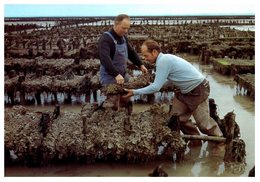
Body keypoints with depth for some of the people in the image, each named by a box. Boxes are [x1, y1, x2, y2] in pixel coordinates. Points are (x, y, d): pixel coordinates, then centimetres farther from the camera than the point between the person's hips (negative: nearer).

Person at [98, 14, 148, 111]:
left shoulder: (123, 37, 8)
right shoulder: (105, 39, -20)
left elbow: (131, 52, 19)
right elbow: (105, 59, -33)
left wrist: (140, 64, 8)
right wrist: (116, 74, -43)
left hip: (123, 75, 8)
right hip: (110, 77, -8)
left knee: (126, 102, 14)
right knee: (113, 106, -7)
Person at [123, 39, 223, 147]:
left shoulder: (163, 61, -25)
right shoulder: (164, 59, 3)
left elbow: (156, 87, -26)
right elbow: (159, 83, 11)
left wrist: (135, 92, -19)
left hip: (198, 90, -9)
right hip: (184, 91, 9)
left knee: (203, 123, -3)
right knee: (176, 117, 8)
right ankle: (196, 139, 25)